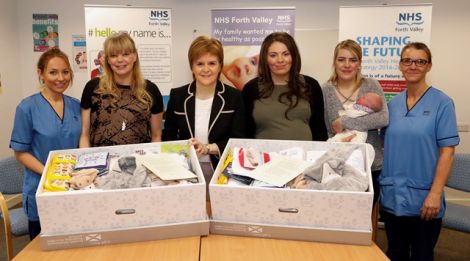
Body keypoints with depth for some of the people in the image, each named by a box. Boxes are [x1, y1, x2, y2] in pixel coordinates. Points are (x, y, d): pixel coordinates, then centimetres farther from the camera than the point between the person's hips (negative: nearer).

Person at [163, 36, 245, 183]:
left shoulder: (234, 97, 1)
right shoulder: (177, 96, 5)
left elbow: (238, 140, -1)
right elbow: (168, 136, 11)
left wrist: (207, 148, -14)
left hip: (221, 169, 0)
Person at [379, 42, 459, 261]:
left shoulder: (441, 103, -6)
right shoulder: (393, 103, 6)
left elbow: (446, 151, -10)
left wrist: (435, 193, -15)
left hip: (422, 197, -3)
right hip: (392, 195, 4)